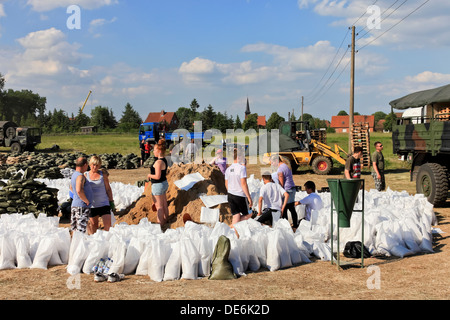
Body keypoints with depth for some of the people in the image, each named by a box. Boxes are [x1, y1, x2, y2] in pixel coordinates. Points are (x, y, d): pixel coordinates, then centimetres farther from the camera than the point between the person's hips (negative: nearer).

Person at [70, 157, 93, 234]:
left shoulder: (74, 175, 15)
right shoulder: (80, 176, -15)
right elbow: (79, 190, -30)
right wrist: (87, 201, -17)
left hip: (74, 205, 10)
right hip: (82, 207, -10)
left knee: (74, 230, 11)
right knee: (81, 230, -10)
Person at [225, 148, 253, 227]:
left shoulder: (228, 169, 6)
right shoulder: (242, 168, -14)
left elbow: (226, 184, 12)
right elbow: (243, 184, -18)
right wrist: (249, 197, -13)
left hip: (230, 195, 6)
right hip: (241, 195, -6)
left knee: (236, 216, 10)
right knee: (248, 215, 10)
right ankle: (233, 227, -3)